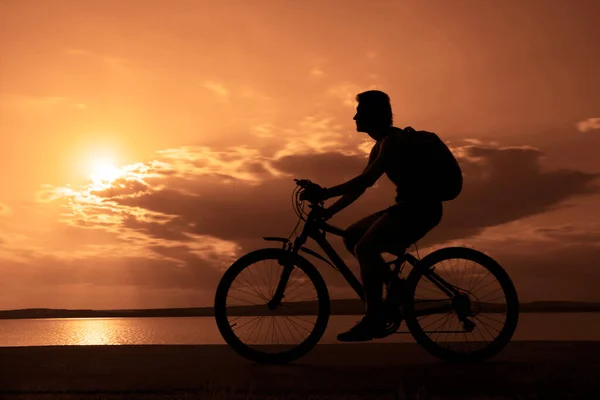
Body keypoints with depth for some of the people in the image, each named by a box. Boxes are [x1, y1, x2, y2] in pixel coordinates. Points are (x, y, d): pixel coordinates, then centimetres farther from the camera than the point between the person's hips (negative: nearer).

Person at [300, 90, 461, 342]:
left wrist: (325, 193, -28)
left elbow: (365, 181, -26)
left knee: (364, 247, -23)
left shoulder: (393, 140, -13)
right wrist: (329, 211, 10)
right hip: (407, 207, 10)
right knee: (351, 236, 6)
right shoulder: (380, 146, 17)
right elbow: (360, 186, 17)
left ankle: (374, 318, -19)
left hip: (421, 208, -10)